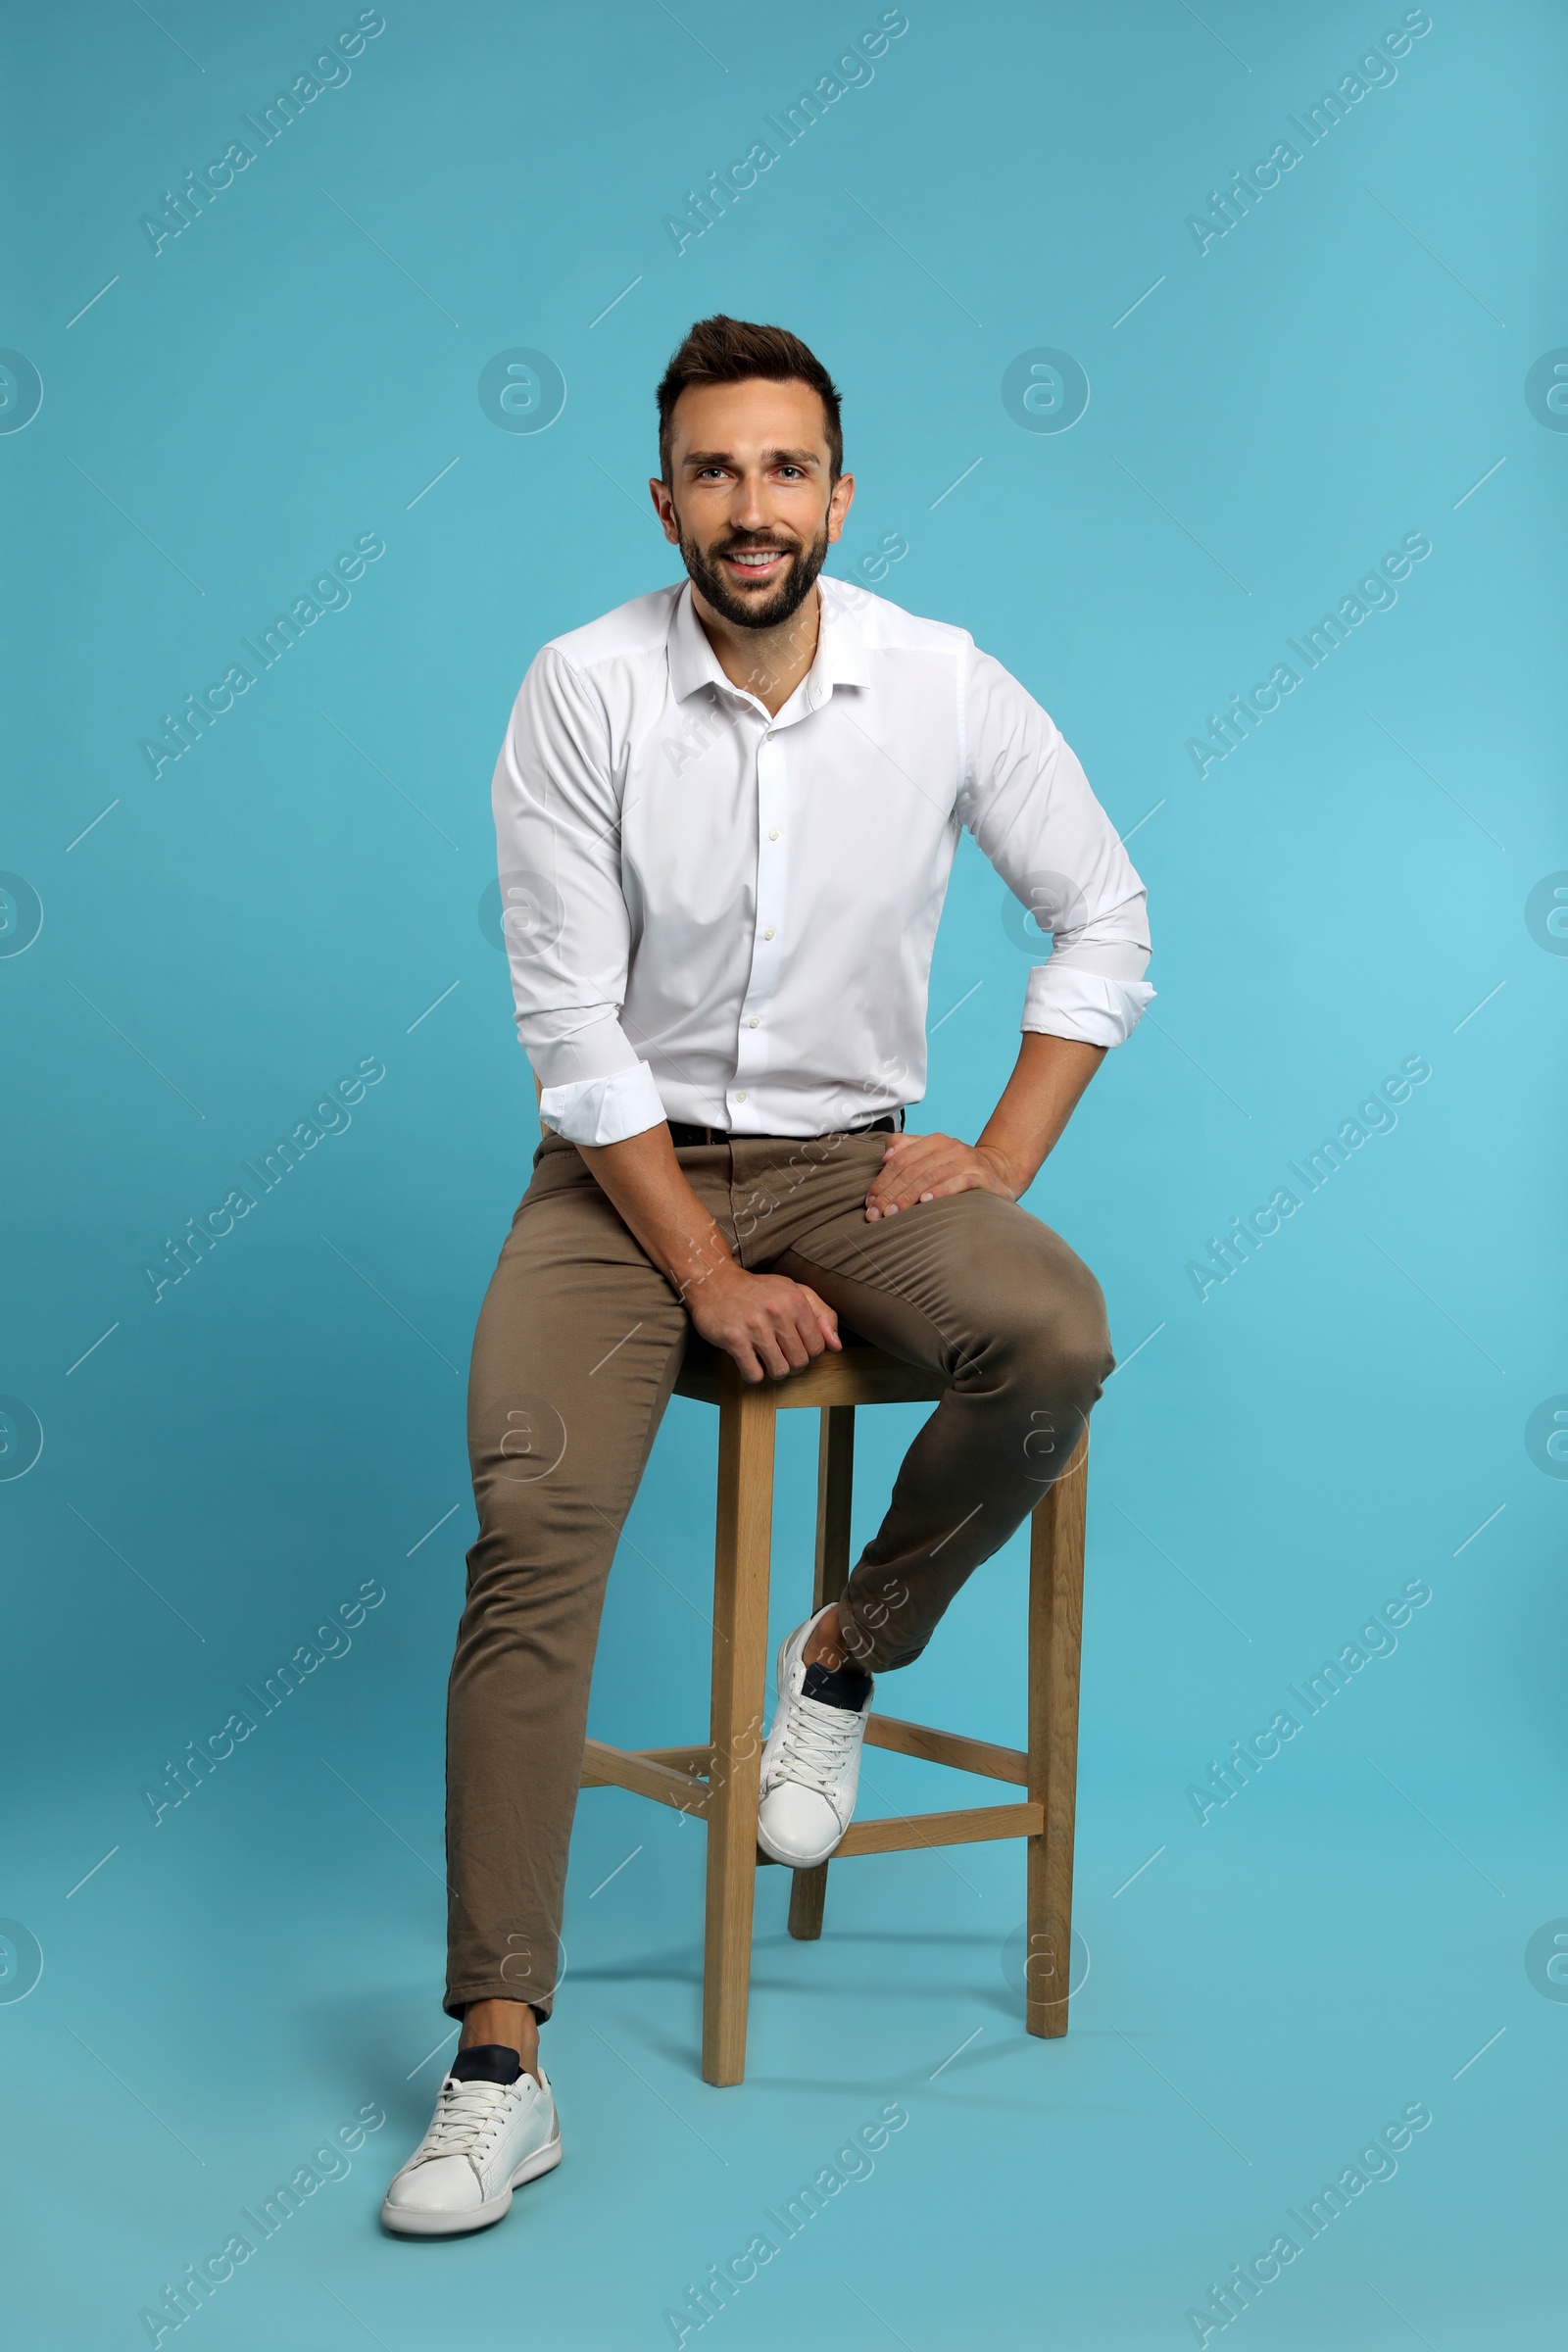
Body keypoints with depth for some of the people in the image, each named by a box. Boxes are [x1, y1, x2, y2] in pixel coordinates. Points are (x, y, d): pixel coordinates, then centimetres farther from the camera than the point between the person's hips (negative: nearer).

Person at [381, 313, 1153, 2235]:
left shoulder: (945, 687, -4)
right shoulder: (583, 690, -9)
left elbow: (1104, 921, 6)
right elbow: (572, 1019, -10)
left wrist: (1002, 1157, -4)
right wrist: (707, 1274, -15)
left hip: (847, 1156, 2)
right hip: (625, 1167, -1)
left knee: (1056, 1342, -29)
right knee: (533, 1524, -24)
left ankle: (849, 1654, 0)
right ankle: (500, 2066, -18)